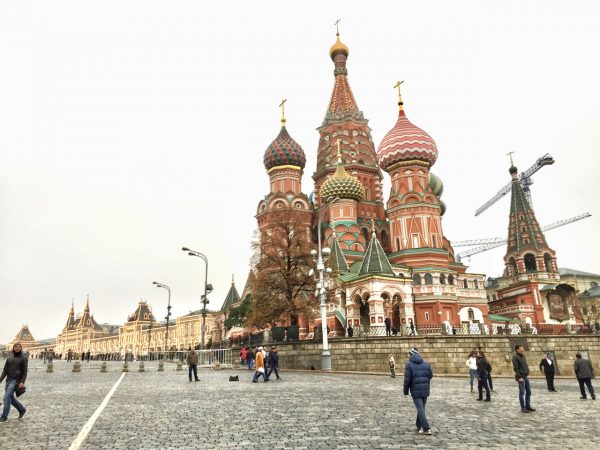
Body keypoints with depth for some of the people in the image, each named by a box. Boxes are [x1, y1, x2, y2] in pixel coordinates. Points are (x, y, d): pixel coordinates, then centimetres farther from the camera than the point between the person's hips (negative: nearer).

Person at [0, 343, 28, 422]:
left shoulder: (23, 358, -4)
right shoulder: (10, 358, 11)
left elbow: (25, 371, -7)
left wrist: (22, 382, -15)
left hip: (16, 380, -6)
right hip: (9, 380, 6)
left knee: (7, 397, -12)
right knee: (11, 398, 11)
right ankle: (22, 409, 30)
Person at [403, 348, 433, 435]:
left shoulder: (409, 364, -8)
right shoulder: (426, 364, 8)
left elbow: (407, 379, -10)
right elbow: (430, 376, 12)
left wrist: (406, 391, 0)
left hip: (416, 391, -5)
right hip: (425, 390, 5)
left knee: (420, 409, -2)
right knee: (421, 408, 19)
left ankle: (426, 429, -7)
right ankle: (418, 425, 32)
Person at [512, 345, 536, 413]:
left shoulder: (523, 356, 14)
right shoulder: (515, 357, -13)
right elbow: (516, 368, -17)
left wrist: (527, 373, 14)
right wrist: (519, 377, -20)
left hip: (526, 376, 9)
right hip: (521, 377, -9)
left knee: (528, 392, 12)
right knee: (522, 393, -2)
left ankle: (528, 406, 22)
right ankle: (523, 408, 5)